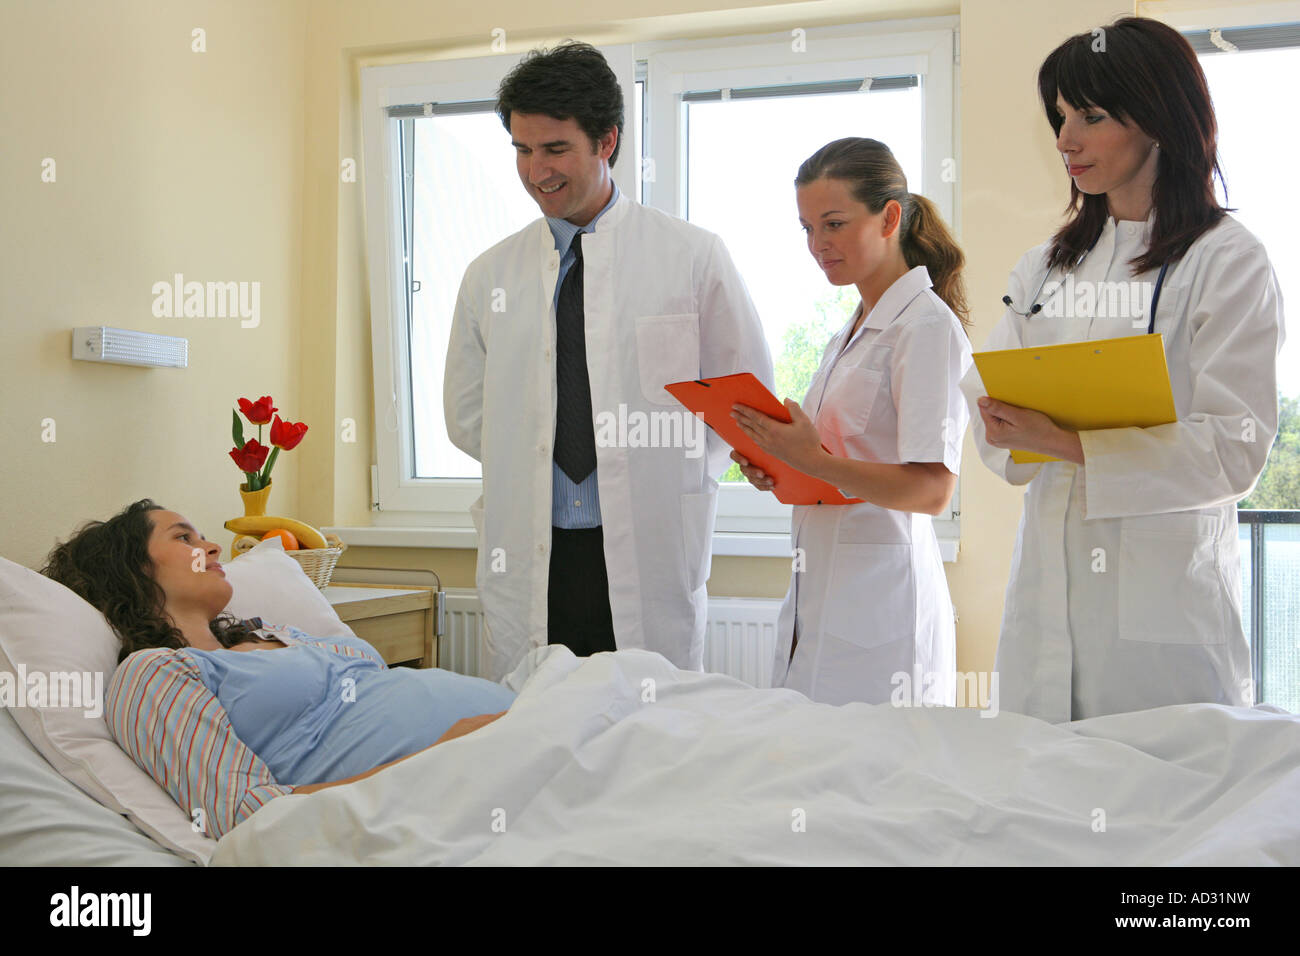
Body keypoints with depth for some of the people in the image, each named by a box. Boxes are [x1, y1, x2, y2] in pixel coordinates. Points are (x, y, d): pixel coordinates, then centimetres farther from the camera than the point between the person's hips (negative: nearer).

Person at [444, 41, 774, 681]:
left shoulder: (692, 257, 2)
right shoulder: (489, 276, 9)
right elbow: (465, 414, 18)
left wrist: (668, 475, 1)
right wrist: (537, 464, 7)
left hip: (649, 557, -2)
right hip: (527, 558, 2)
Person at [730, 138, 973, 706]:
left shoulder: (927, 326, -9)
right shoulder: (851, 332, 17)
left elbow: (932, 489, -17)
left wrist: (815, 462, -26)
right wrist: (779, 470, 3)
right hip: (818, 596, 8)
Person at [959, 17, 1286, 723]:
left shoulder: (1228, 262, -2)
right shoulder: (1043, 267, 16)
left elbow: (1233, 451, -10)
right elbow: (990, 401, 11)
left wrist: (1069, 445, -19)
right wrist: (1006, 428, -13)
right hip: (1046, 596, 5)